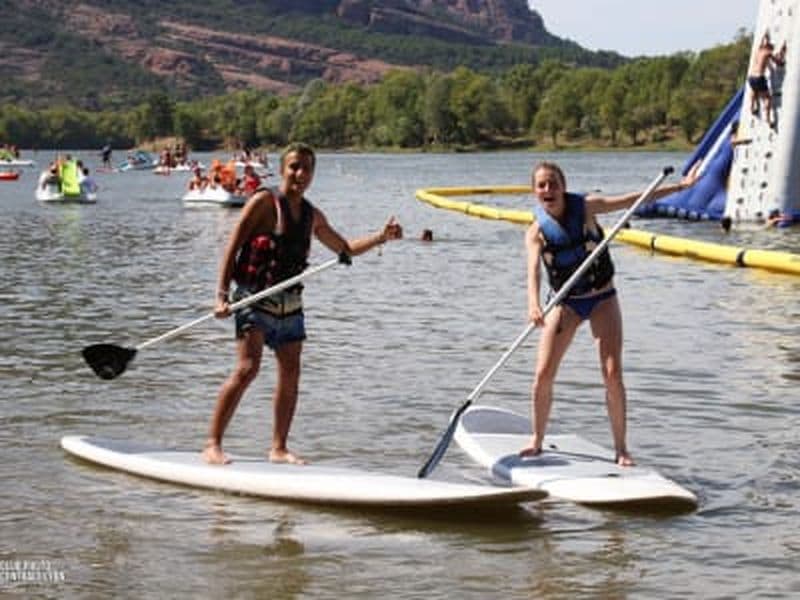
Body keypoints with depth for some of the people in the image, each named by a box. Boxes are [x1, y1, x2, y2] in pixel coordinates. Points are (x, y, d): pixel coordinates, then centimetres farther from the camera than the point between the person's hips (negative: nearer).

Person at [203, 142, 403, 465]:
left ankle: (279, 448, 17)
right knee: (247, 368, -17)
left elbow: (345, 248, 26)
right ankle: (213, 444, -13)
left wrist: (381, 237, 12)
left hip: (290, 304, 7)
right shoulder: (264, 202, -8)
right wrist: (222, 295, -20)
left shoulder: (312, 215, 12)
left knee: (290, 375, 5)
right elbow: (232, 247, -11)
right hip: (256, 297, -7)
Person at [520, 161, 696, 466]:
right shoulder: (536, 232, -13)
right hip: (565, 303, 1)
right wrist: (533, 304, -48)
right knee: (543, 375, -5)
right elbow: (533, 270, -28)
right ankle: (536, 440, 15)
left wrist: (680, 186, -9)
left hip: (602, 299, -1)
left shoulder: (586, 207, -11)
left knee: (612, 374, -8)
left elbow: (635, 199, -8)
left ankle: (621, 448, 1)